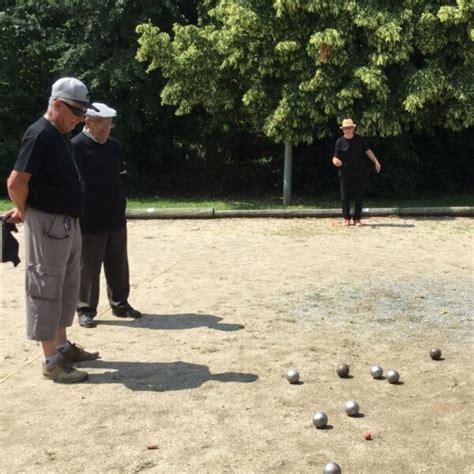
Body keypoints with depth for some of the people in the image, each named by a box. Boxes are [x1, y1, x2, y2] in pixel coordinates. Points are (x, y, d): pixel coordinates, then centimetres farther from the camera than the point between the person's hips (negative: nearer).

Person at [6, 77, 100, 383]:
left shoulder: (60, 136, 12)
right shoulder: (40, 134, -18)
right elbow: (16, 181, -23)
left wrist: (24, 210, 11)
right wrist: (24, 212, -6)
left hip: (68, 223, 10)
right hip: (47, 224, -10)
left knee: (67, 287, 17)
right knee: (46, 289, -2)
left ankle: (63, 346, 30)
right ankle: (52, 361, 5)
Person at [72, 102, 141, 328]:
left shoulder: (113, 145, 10)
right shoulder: (76, 147, -11)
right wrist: (78, 219, -14)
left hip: (116, 220, 6)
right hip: (90, 222, -6)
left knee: (118, 267, 14)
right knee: (88, 269, 3)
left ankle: (120, 304, 27)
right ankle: (86, 310, 15)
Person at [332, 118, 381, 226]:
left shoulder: (360, 139, 4)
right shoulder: (340, 142, -1)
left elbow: (367, 151, 9)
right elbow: (335, 157, -2)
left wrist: (376, 162, 3)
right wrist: (335, 161, -25)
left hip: (360, 173, 1)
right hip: (346, 174, -1)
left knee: (359, 197, 4)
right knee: (345, 197, 1)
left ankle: (357, 219, 13)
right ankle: (346, 218, 14)